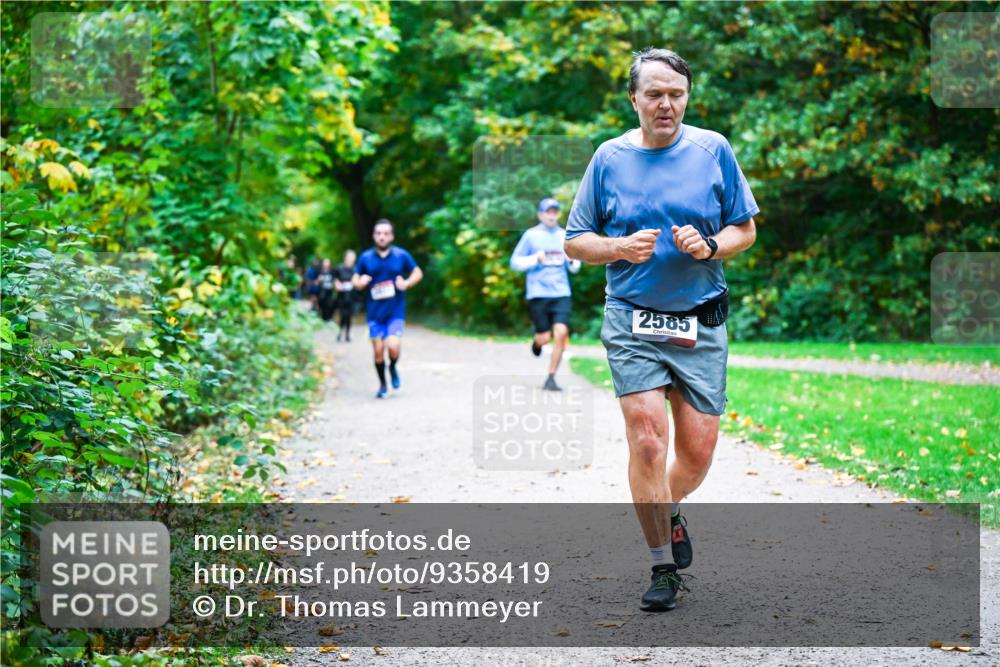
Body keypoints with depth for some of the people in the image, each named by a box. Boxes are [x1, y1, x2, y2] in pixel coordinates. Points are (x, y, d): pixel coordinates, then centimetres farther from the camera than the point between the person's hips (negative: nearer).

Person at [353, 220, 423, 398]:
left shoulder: (401, 255, 0)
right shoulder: (366, 257, 3)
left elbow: (418, 273, 9)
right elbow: (356, 279, 12)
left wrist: (407, 283, -10)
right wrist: (360, 282, -12)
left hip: (396, 311, -2)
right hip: (375, 312, 2)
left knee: (393, 346, -18)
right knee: (378, 351, 2)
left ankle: (393, 368, 16)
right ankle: (382, 385, 23)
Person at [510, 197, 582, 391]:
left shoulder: (565, 236, 12)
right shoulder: (531, 235, 2)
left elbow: (574, 268, 19)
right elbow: (515, 262, 2)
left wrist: (573, 261, -4)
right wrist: (535, 259, -13)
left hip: (561, 294, 2)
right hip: (538, 293, -2)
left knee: (561, 333, -14)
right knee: (545, 337, -4)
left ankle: (551, 378, -3)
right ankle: (536, 341, 36)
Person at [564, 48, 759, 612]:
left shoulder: (713, 150, 3)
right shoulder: (610, 158, 4)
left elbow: (745, 230, 9)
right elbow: (576, 242, 8)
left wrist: (710, 245, -12)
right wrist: (620, 248, -12)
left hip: (701, 323, 1)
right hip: (633, 322, -1)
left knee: (698, 452, 1)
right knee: (647, 441, -12)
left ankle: (669, 512, 35)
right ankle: (664, 568, 2)